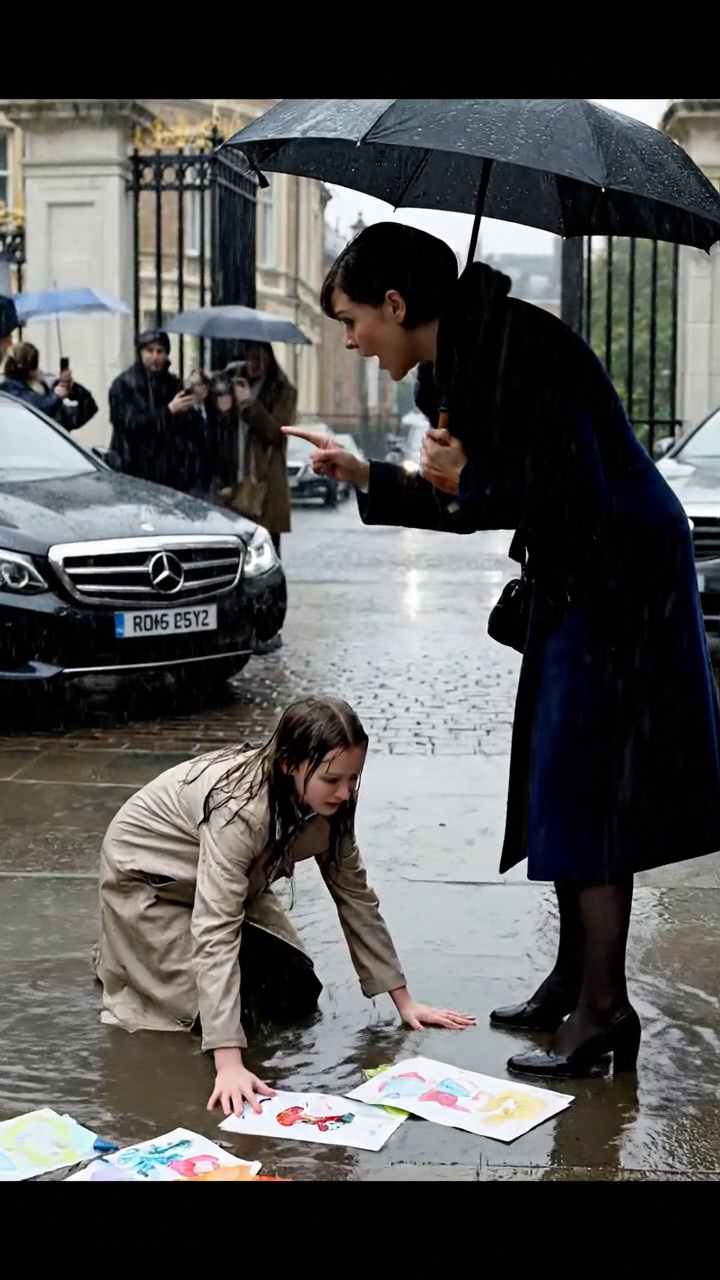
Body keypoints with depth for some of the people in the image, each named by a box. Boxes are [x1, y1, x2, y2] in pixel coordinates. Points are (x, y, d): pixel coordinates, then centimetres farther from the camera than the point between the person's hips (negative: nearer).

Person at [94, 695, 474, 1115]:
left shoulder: (326, 805, -19)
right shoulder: (240, 808, -41)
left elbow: (357, 897, -7)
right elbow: (216, 931, -45)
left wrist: (405, 1001, -8)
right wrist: (229, 1064, -51)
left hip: (225, 882, 7)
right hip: (146, 876, -6)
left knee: (298, 996, 0)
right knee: (244, 1005, -12)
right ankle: (120, 962, 13)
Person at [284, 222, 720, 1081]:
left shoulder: (509, 347, -21)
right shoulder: (450, 372, 8)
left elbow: (576, 486, -26)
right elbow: (473, 502, 15)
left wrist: (468, 480, -16)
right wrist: (365, 477, 9)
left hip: (619, 573, -10)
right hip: (573, 575, 10)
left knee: (583, 779, -8)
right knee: (559, 775, 13)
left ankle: (603, 1006, -3)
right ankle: (573, 977, 24)